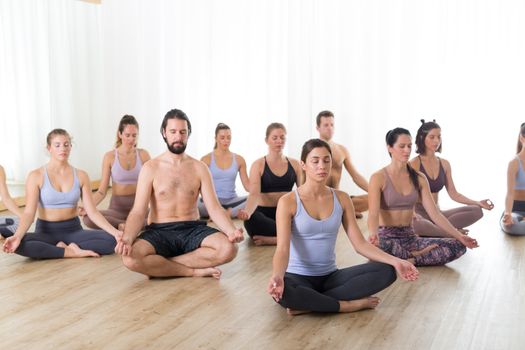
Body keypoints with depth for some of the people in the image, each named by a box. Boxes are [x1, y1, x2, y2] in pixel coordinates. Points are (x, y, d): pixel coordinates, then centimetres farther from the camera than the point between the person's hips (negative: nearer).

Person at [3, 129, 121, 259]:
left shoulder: (81, 176, 1)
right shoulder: (36, 176, -6)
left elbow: (92, 211, -3)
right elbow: (29, 212, -13)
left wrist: (113, 231, -19)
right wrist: (17, 236, -33)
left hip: (73, 230, 2)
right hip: (46, 231, -1)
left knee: (111, 240, -24)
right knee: (19, 245, -35)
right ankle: (71, 252, -22)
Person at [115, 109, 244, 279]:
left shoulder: (200, 168, 5)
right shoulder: (150, 168, 0)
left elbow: (214, 208, -3)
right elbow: (138, 212, -7)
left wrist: (231, 231, -25)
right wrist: (127, 239, -29)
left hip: (192, 230, 2)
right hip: (160, 232, -2)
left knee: (228, 248, -29)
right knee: (131, 258, -34)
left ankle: (158, 266, -20)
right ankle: (195, 271, -19)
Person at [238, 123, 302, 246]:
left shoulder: (294, 164, 11)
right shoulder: (258, 165, 0)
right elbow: (254, 194, -14)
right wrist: (247, 211, -36)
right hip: (264, 213, -2)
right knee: (250, 221, -39)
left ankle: (270, 239, -22)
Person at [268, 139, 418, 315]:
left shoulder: (342, 199, 4)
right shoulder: (288, 201, -10)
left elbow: (360, 243, 0)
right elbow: (282, 248, -19)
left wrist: (395, 261, -14)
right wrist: (277, 276, -41)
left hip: (330, 277, 5)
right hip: (299, 278, -5)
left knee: (386, 271, -17)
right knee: (281, 291, -40)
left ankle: (307, 304, -21)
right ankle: (348, 305, -18)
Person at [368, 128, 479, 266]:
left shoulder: (419, 178, 7)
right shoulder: (379, 178, -7)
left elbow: (434, 213, 3)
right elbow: (373, 214, -19)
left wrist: (459, 236, -8)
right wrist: (373, 234, -41)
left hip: (410, 237, 5)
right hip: (386, 237, -4)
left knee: (458, 246, -14)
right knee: (378, 245, -42)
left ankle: (408, 260, -18)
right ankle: (418, 254, -15)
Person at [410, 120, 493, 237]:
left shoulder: (444, 164, 12)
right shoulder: (414, 164, -6)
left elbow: (453, 194, 12)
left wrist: (478, 203, -2)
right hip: (419, 214, -6)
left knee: (477, 211, -14)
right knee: (415, 224, -44)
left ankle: (434, 228, -23)